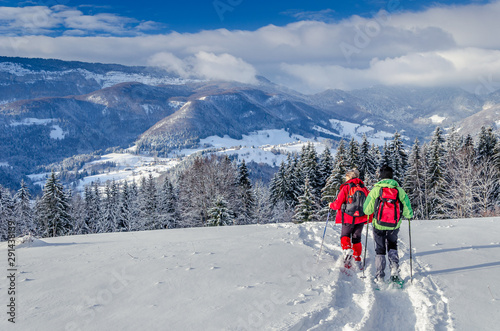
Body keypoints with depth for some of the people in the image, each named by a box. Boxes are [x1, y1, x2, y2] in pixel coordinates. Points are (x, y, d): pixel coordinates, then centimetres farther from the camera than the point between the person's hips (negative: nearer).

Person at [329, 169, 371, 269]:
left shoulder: (346, 187, -7)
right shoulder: (364, 188, 5)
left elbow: (337, 204, -8)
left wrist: (331, 205, 13)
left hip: (348, 218, -4)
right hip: (361, 219, 4)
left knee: (345, 236, 12)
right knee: (357, 238, 16)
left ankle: (347, 249, -17)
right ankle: (357, 259, 15)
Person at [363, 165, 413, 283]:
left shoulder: (375, 190, -9)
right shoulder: (399, 190, -4)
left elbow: (367, 210, -7)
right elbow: (408, 212, -3)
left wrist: (371, 210, 16)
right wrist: (408, 215, 20)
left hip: (379, 226, -1)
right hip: (394, 226, 2)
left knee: (380, 251, 13)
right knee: (392, 247, 24)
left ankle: (379, 277, 11)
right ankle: (394, 270, 6)